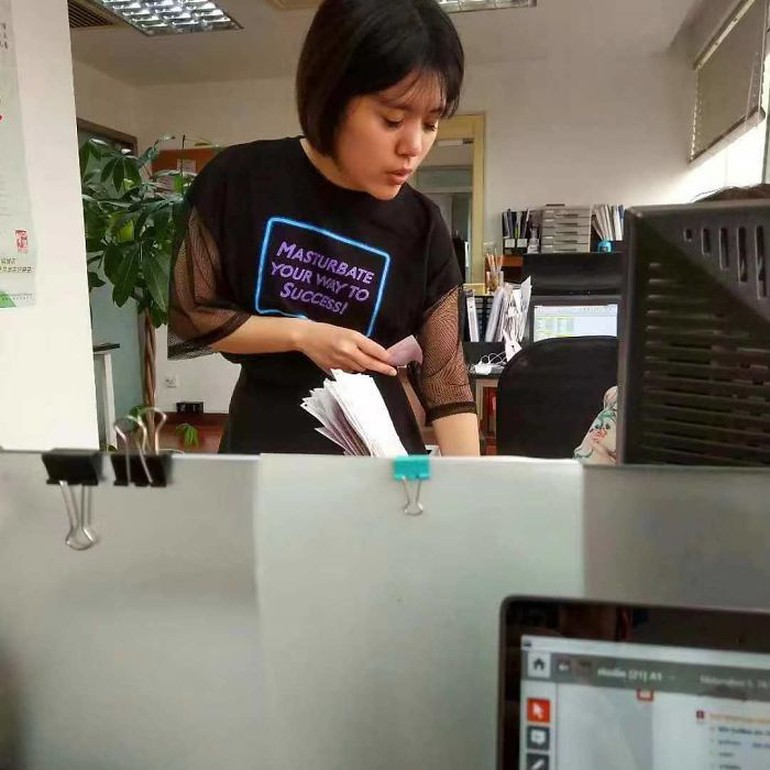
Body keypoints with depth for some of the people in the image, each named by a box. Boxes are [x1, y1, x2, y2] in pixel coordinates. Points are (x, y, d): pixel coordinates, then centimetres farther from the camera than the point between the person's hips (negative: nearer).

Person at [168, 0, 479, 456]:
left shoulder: (422, 230, -9)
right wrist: (301, 335, -17)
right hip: (266, 444, -2)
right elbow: (187, 318, -5)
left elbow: (447, 384, -8)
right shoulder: (241, 182, -12)